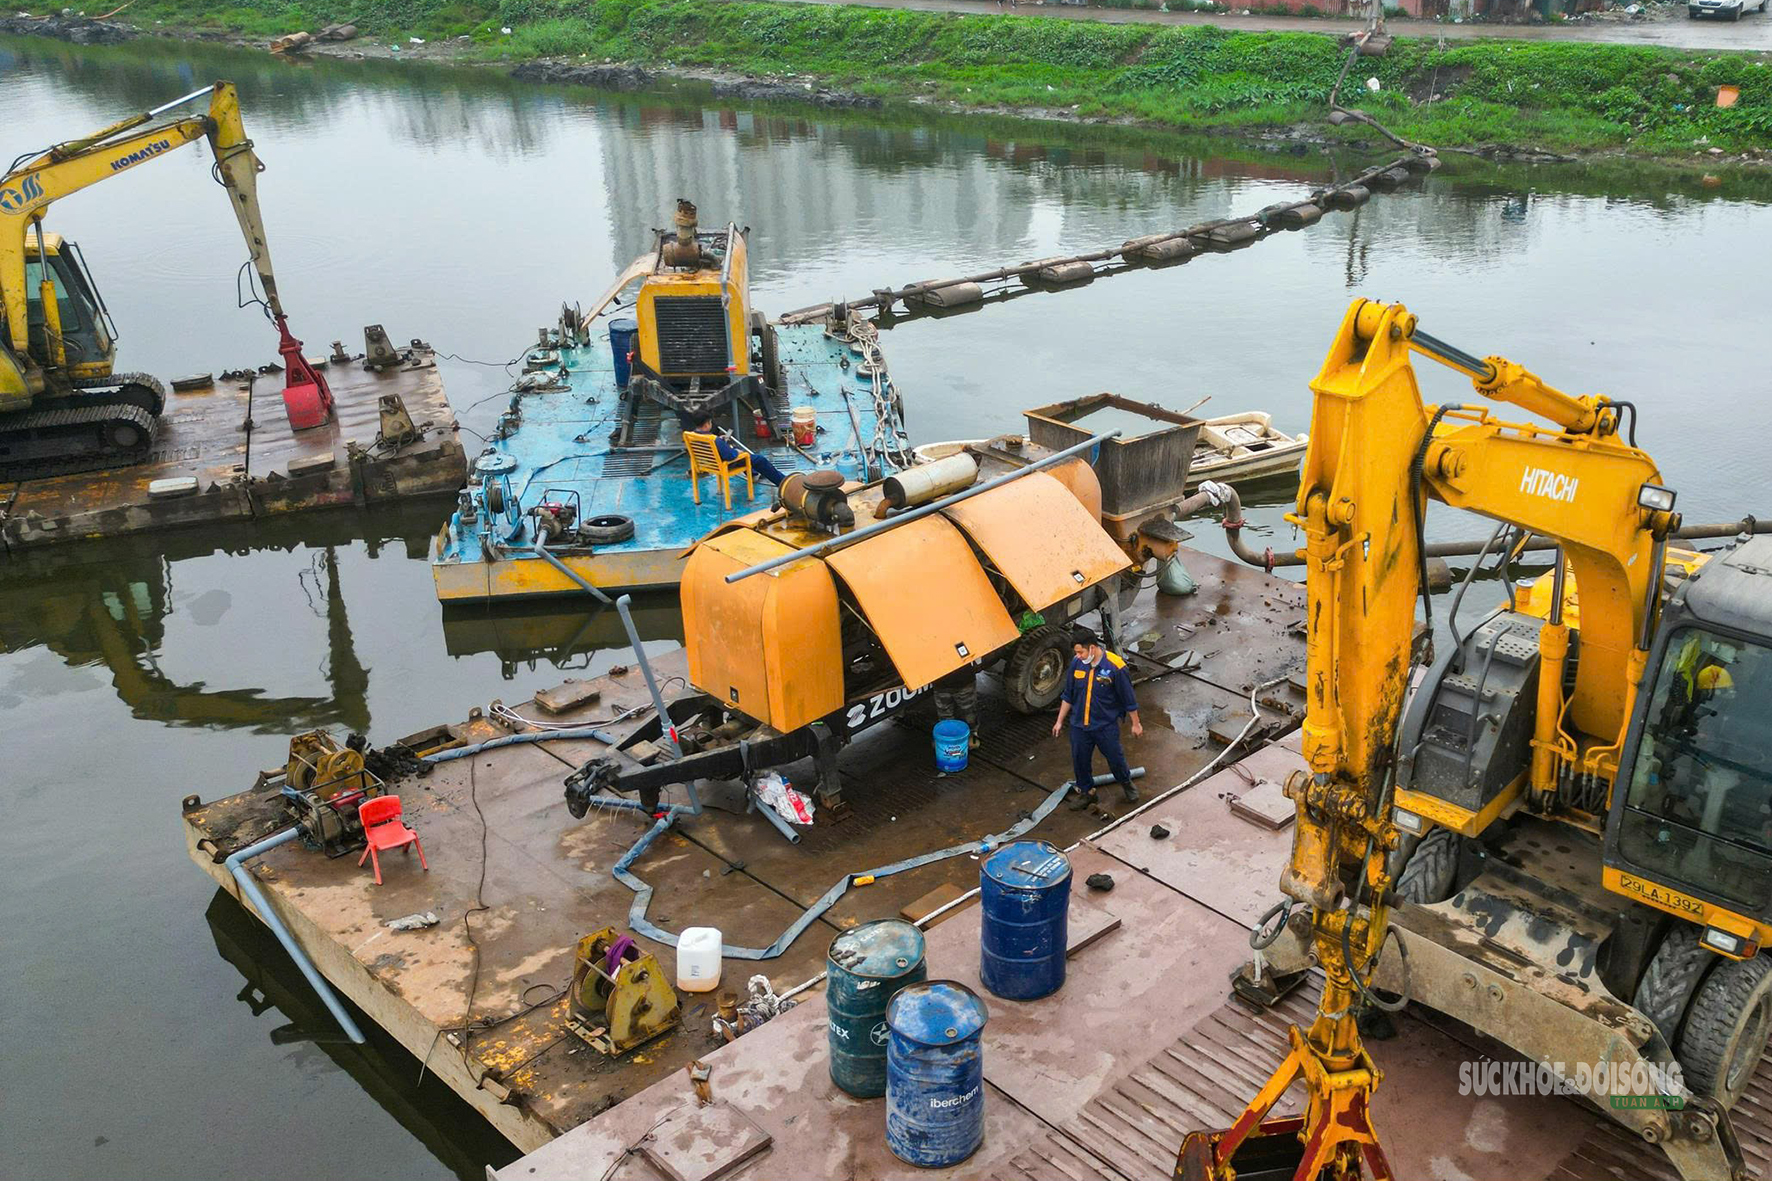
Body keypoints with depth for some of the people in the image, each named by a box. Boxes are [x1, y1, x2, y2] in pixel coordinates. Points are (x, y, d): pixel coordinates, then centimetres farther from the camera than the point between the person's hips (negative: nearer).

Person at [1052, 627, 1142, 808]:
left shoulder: (1115, 667, -21)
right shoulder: (1076, 663, -9)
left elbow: (1129, 699, -10)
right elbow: (1068, 695, 4)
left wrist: (1136, 724, -2)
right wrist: (1060, 721, 8)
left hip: (1106, 725, -3)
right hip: (1079, 725, 3)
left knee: (1115, 759, 13)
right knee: (1080, 761, 14)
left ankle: (1127, 783, 43)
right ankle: (1086, 792, 38)